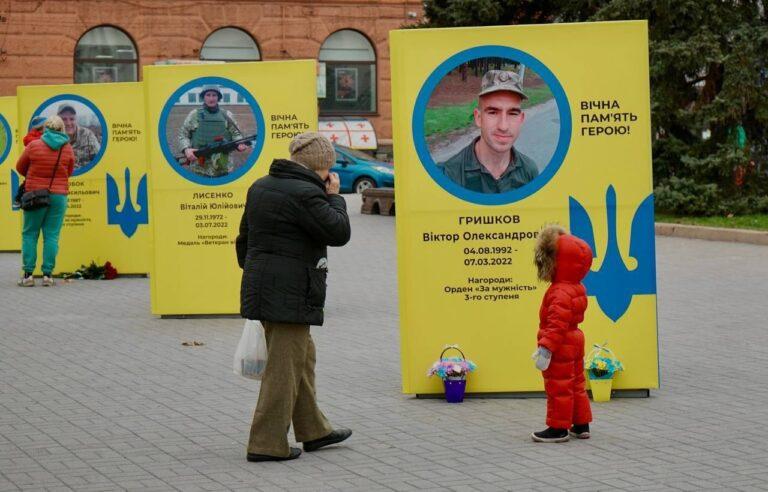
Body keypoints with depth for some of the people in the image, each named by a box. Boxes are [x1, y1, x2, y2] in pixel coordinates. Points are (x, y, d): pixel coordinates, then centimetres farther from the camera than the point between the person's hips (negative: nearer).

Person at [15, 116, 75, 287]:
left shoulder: (33, 146, -4)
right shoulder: (67, 149, 0)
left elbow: (20, 167, 8)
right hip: (58, 196, 1)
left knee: (29, 234, 5)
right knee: (51, 235, 3)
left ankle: (28, 274, -1)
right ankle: (47, 274, -2)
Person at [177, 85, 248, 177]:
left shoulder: (227, 115, 9)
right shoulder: (194, 115, 6)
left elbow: (235, 134, 8)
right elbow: (182, 135, 6)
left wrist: (239, 144, -15)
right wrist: (186, 149, -14)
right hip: (199, 167, -1)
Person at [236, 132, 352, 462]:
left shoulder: (260, 187, 12)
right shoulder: (305, 194, -18)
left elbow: (244, 237, 19)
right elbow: (339, 232, -15)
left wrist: (251, 271, 29)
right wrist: (334, 197, -2)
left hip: (261, 285, 10)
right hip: (290, 295, -10)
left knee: (302, 356, 21)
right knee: (284, 366, -2)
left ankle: (313, 430, 32)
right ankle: (267, 444, 1)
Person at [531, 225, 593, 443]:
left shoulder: (560, 293, -25)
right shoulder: (576, 289, 9)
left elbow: (557, 324, -30)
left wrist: (546, 349, -29)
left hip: (561, 350, -10)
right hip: (574, 343, 10)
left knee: (558, 388, -2)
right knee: (575, 385, 17)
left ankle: (558, 428, 5)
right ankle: (581, 425, 25)